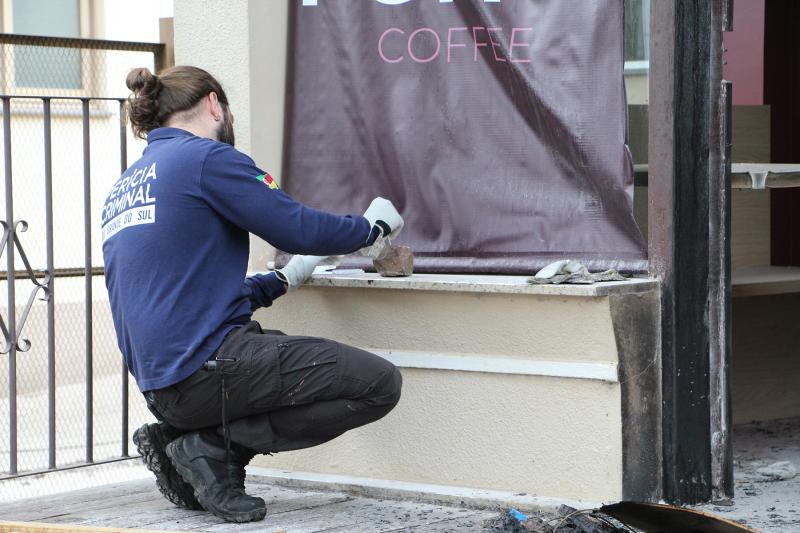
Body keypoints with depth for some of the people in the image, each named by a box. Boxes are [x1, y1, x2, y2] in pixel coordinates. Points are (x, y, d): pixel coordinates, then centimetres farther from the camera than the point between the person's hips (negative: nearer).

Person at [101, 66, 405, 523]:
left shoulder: (124, 187, 20)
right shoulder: (207, 158, -6)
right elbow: (299, 228, -8)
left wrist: (284, 280, 30)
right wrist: (373, 226, 11)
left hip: (162, 388, 9)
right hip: (208, 365, -9)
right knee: (379, 384, -7)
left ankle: (179, 435, 10)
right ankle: (213, 445, -8)